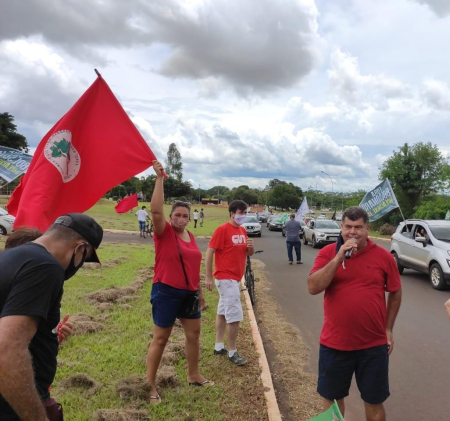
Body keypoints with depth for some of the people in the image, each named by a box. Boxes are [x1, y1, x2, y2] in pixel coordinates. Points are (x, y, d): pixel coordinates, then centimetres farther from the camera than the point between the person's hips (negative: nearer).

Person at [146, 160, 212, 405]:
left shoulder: (191, 237, 6)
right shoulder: (164, 233, -11)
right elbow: (156, 210, -29)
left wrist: (199, 292, 17)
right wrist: (159, 177, -30)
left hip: (189, 293, 7)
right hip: (166, 292, -7)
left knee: (194, 334, 16)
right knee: (160, 338, 3)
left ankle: (193, 376, 35)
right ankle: (150, 384, 18)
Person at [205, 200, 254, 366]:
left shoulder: (243, 231, 8)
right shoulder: (222, 229, -15)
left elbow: (249, 253, 16)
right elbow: (209, 253, -16)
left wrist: (251, 246, -8)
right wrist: (208, 277, -17)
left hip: (234, 278, 8)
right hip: (225, 278, -8)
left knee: (223, 312, 16)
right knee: (235, 315, -6)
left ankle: (218, 346, 28)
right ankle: (232, 352, 8)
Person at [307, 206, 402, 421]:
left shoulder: (383, 256, -4)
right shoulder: (328, 253, -6)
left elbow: (395, 292, 9)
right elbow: (313, 288, -18)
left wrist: (388, 328, 9)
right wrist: (338, 258, -24)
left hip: (374, 345, 0)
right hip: (334, 343, 0)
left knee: (374, 401, 16)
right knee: (332, 397, 18)